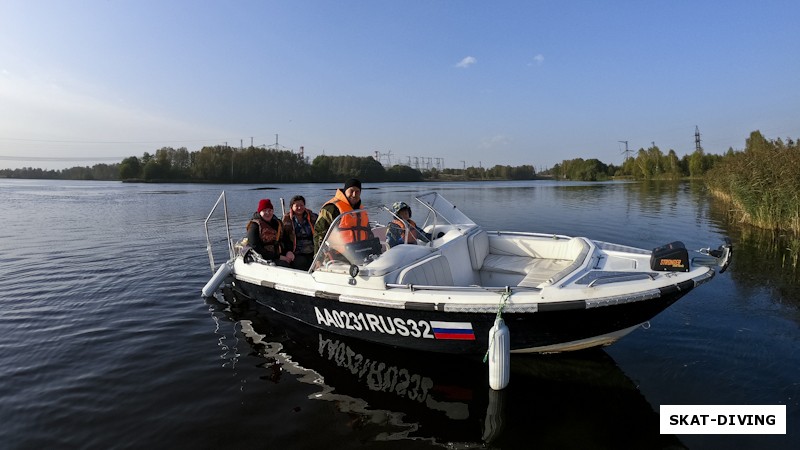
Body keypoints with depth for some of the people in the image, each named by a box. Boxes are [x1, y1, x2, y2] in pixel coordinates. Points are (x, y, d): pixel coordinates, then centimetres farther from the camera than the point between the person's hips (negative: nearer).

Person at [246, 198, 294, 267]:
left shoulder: (278, 223, 17)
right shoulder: (254, 226, -3)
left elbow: (286, 240, 22)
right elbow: (256, 248, -12)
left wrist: (289, 251, -2)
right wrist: (278, 257, -18)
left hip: (280, 255, 7)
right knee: (283, 264, -32)